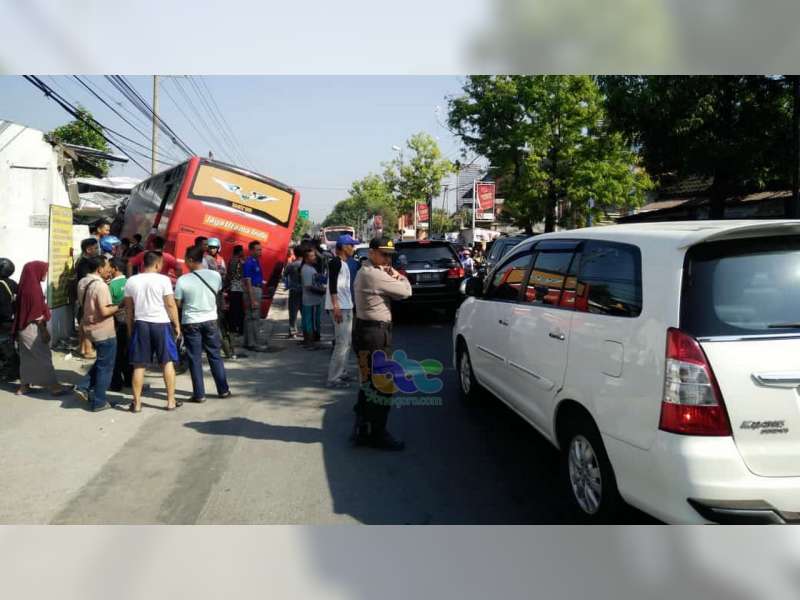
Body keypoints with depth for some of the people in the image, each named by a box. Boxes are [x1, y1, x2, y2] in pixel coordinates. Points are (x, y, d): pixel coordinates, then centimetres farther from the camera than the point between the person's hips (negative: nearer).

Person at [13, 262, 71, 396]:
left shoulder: (25, 285, 7)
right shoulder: (33, 287, -20)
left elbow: (24, 310, 14)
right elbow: (38, 313, -20)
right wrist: (44, 330, -14)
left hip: (24, 327, 9)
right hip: (33, 328, -9)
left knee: (27, 357, 14)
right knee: (43, 356, -1)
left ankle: (24, 386, 21)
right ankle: (53, 386, 5)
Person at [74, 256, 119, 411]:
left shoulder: (82, 282, 6)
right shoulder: (100, 285, -22)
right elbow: (104, 311, -27)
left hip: (91, 328, 9)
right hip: (104, 331, -9)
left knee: (101, 361, 25)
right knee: (105, 366, 4)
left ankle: (84, 387, 15)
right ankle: (99, 402, 10)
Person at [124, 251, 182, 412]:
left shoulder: (131, 281, 4)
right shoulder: (163, 279, -8)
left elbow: (128, 308, 8)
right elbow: (170, 305, -9)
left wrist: (130, 328, 17)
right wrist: (177, 325, 1)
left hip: (140, 324, 3)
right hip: (161, 324, -3)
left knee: (139, 365, 8)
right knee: (167, 362, 8)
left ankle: (136, 403, 12)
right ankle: (171, 401, 10)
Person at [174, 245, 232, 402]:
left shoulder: (183, 280, -15)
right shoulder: (215, 275, -6)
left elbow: (178, 304, -7)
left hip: (191, 322, -3)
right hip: (210, 320, 3)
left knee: (195, 359, 6)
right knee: (215, 356, 14)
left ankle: (199, 394, 9)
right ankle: (223, 390, 19)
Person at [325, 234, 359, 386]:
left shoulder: (344, 263, 17)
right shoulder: (335, 262, -11)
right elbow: (332, 285, -19)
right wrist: (336, 307, -25)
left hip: (347, 307, 10)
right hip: (339, 308, -10)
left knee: (347, 342, 15)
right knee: (342, 343, -11)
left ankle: (341, 372, 23)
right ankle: (333, 378, -8)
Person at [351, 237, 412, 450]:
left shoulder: (366, 271, 16)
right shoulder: (374, 275, -18)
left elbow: (391, 291, 15)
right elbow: (405, 291, -14)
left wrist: (392, 276, -3)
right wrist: (398, 276, 3)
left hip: (365, 330, 11)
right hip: (374, 333, -11)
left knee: (368, 383, 17)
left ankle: (362, 430, 25)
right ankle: (377, 433, 3)